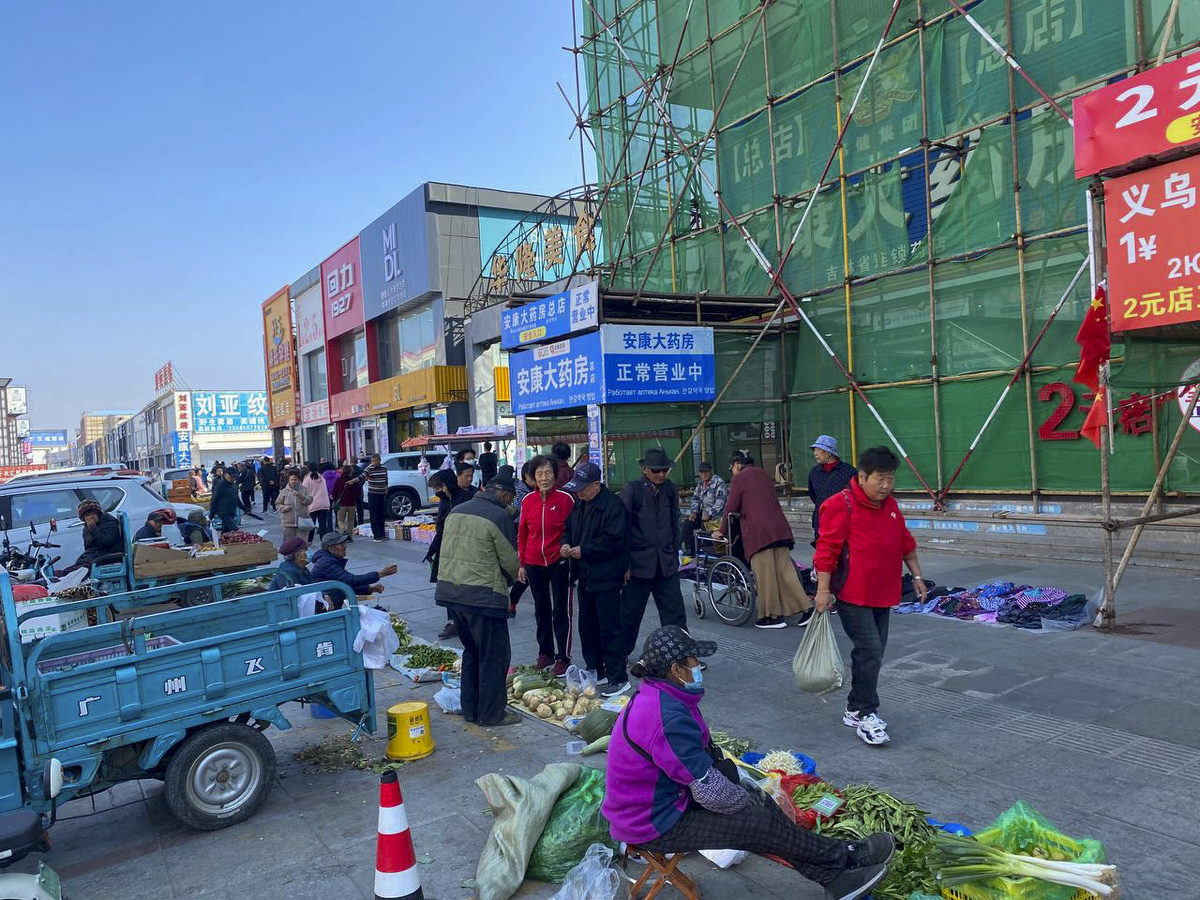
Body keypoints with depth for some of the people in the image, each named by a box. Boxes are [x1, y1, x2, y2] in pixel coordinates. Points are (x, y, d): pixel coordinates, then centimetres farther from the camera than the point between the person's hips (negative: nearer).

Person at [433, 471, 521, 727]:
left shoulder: (456, 511, 11)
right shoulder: (499, 517, -11)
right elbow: (510, 562, -7)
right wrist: (509, 581, 16)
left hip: (448, 590, 8)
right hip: (483, 595, -8)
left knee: (472, 651, 20)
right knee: (494, 655, 5)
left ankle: (470, 709, 27)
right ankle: (492, 713, 11)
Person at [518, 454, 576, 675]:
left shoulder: (565, 498, -9)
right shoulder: (528, 500, 2)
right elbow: (522, 534, 9)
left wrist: (570, 550, -9)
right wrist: (521, 564, 8)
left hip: (559, 563, -4)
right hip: (534, 564, 4)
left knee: (561, 611, 4)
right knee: (541, 610, 15)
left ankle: (563, 657, 12)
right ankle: (545, 653, 27)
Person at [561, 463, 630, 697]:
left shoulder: (613, 505, -17)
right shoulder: (580, 505, 12)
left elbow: (613, 540, -23)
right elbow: (570, 528, 22)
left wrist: (584, 550, -20)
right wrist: (566, 544, 1)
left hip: (606, 578, -9)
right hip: (585, 576, 9)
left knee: (609, 629, -6)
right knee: (587, 626, 17)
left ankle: (618, 679, 3)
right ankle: (595, 671, 30)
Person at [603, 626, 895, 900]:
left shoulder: (655, 696, 0)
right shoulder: (668, 718, -32)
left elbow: (701, 755, 14)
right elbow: (710, 790, -25)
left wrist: (739, 776, 8)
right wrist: (749, 801, -7)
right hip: (655, 825, -9)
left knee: (759, 800, 6)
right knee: (762, 823, -6)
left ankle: (834, 876, 14)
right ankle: (845, 859, 14)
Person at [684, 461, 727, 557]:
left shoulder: (719, 482, -12)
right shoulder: (700, 482, 12)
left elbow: (720, 501, -20)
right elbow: (696, 498, 17)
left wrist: (709, 515, -25)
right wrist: (694, 511, 0)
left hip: (716, 516, -7)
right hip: (704, 512, 8)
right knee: (688, 523, -6)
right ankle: (690, 551, 2)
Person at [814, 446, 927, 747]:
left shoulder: (890, 505, 11)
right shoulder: (841, 506, -14)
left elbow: (905, 543, 22)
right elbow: (826, 549, -15)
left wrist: (917, 576, 21)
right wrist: (823, 589, -17)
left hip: (882, 594, 8)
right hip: (853, 595, -8)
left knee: (874, 652, 12)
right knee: (869, 651, -11)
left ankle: (856, 709, 25)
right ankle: (863, 714, 1)